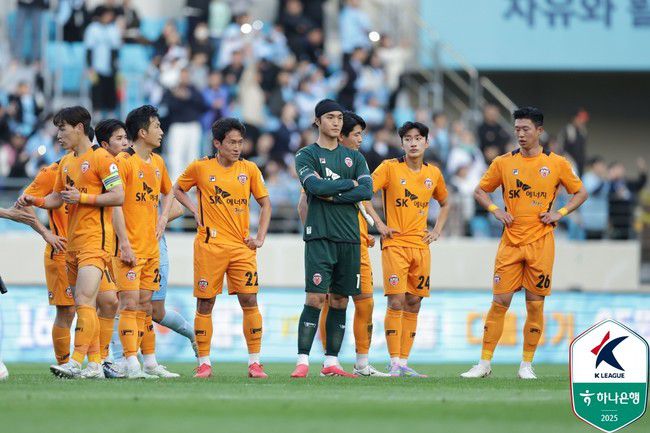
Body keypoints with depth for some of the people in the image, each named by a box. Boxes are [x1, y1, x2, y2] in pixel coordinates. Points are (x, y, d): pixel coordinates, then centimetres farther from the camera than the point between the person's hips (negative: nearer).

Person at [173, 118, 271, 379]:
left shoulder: (249, 170, 6)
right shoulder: (200, 168, 1)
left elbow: (265, 204, 14)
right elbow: (178, 190, 17)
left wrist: (260, 237, 4)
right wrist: (194, 210, 1)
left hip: (242, 247, 1)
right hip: (209, 246, -1)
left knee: (249, 301, -5)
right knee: (205, 304, 0)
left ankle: (254, 362, 0)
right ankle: (204, 363, 9)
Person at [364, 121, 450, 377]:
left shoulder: (433, 173, 11)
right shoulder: (390, 168, -3)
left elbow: (444, 203, 27)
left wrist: (437, 230, 14)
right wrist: (379, 224, -12)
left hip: (421, 246, 5)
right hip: (395, 244, -5)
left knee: (413, 305, 4)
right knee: (396, 303, -12)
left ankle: (404, 363, 9)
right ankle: (394, 363, -10)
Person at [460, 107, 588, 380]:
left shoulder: (556, 163, 3)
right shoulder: (503, 163, 6)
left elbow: (580, 192, 12)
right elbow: (480, 191, 16)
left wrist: (560, 213, -2)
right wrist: (495, 209, -1)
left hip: (541, 243, -1)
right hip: (510, 243, 1)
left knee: (535, 304, 0)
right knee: (499, 302, -2)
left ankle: (527, 365, 9)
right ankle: (484, 363, 2)